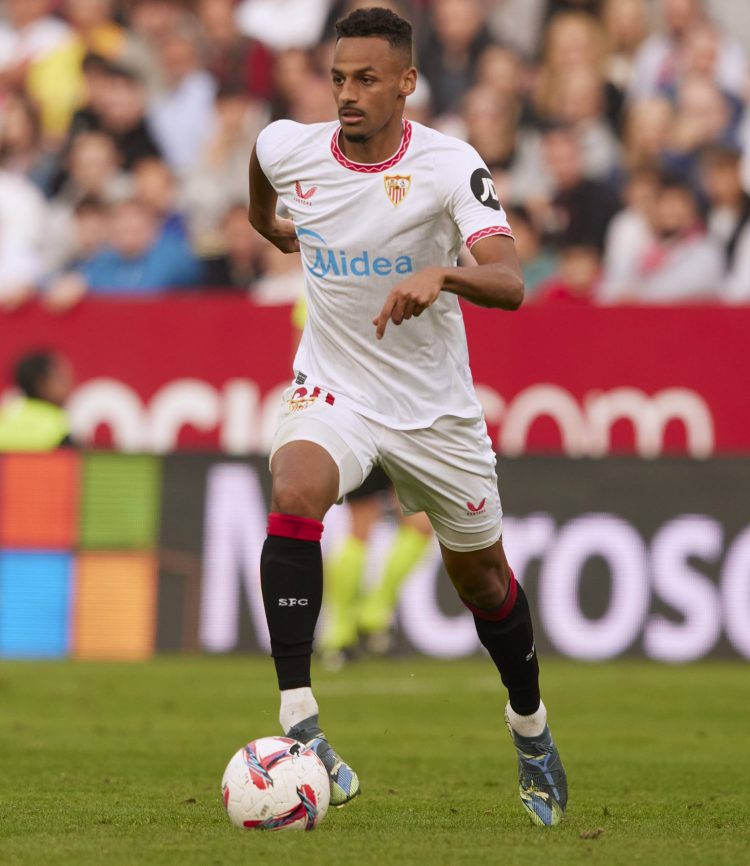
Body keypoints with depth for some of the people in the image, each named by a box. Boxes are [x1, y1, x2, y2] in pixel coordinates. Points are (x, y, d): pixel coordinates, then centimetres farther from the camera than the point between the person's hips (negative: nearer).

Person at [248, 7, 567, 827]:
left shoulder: (450, 166, -19)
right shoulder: (285, 148, -9)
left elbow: (510, 284, -33)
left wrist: (440, 275, -50)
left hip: (435, 405, -1)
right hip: (332, 388, 1)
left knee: (481, 575, 13)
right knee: (295, 493, -31)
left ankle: (529, 727, 41)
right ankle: (298, 722, -32)